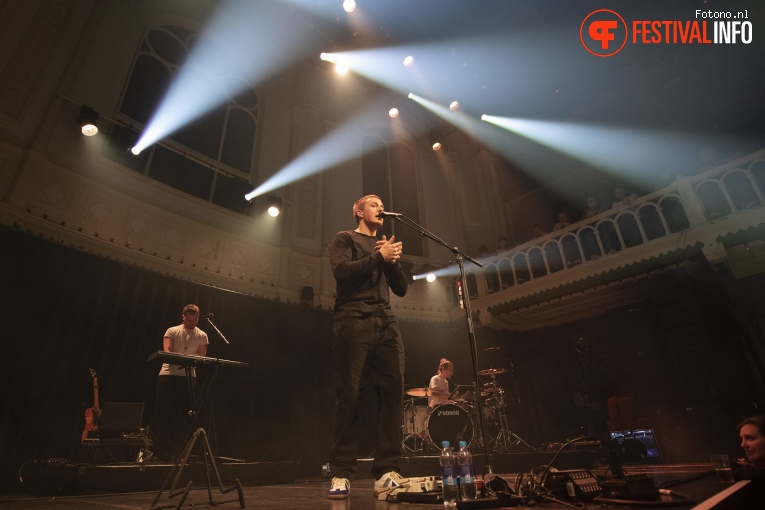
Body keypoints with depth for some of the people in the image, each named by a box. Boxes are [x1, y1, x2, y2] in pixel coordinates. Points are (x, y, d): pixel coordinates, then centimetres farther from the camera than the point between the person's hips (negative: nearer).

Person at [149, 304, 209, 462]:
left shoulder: (202, 336, 7)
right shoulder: (172, 331, 2)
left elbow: (201, 357, 1)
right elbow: (166, 351, -11)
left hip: (188, 377, 2)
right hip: (168, 375, -1)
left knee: (181, 416, 4)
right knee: (162, 412, -1)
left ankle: (171, 452, 14)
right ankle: (157, 450, 12)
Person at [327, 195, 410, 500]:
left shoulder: (386, 245, 27)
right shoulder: (345, 239, 13)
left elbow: (402, 288, 18)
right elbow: (342, 272, -8)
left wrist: (392, 261, 1)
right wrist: (379, 257, -5)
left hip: (386, 323, 5)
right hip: (353, 322, -5)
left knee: (393, 392, -5)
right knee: (349, 395, -7)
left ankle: (386, 473, 0)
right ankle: (341, 475, 1)